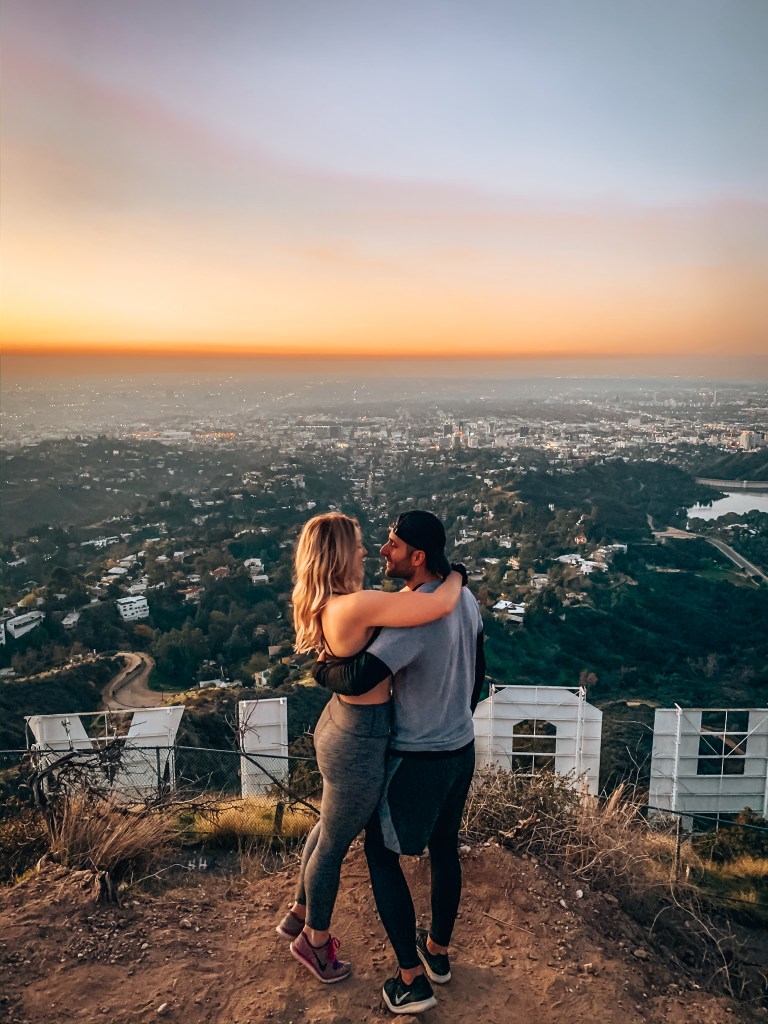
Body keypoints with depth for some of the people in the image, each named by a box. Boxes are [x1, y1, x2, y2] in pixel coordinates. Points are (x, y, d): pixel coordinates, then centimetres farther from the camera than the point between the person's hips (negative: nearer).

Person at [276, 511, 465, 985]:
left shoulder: (324, 605, -3)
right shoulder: (355, 605, -32)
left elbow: (392, 603, 15)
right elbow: (441, 605, -34)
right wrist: (456, 574, -14)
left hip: (340, 726, 9)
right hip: (359, 745, -9)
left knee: (330, 827, 31)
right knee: (334, 844, 16)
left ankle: (300, 914, 54)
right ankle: (315, 938, 43)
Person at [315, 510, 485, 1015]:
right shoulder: (466, 600, -3)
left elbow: (357, 679, -36)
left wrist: (322, 668, -13)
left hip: (418, 759, -8)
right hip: (463, 749, 8)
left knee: (382, 854, 13)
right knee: (444, 846, 24)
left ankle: (413, 981, 21)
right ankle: (438, 951, 44)